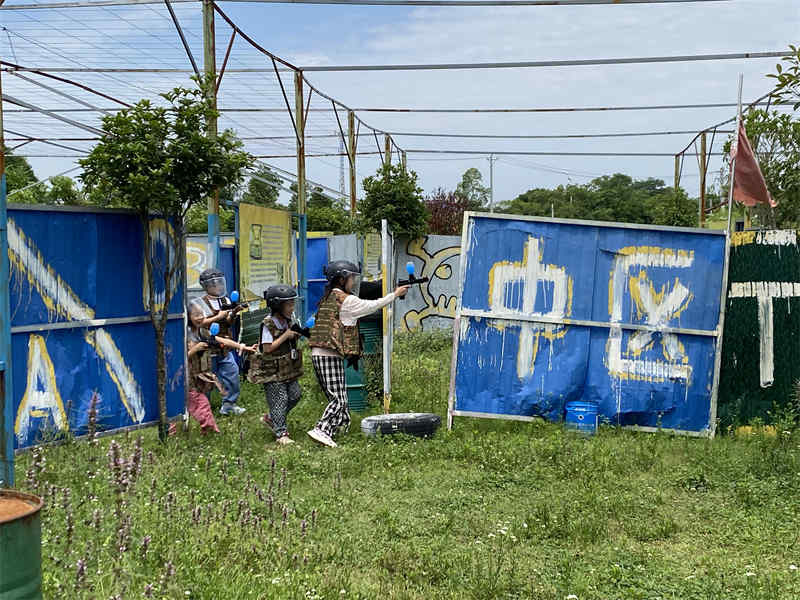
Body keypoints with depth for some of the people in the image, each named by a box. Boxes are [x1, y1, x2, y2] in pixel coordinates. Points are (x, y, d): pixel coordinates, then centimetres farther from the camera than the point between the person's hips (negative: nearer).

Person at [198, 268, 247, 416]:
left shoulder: (225, 301, 9)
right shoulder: (202, 302, -8)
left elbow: (229, 323, 5)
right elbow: (201, 323, -16)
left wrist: (233, 314, -14)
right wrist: (218, 317, -20)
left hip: (224, 347, 5)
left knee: (232, 372, 0)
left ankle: (229, 404, 12)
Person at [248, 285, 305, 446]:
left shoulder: (288, 321, 6)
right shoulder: (268, 325, -17)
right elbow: (267, 348, -20)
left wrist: (297, 334, 0)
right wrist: (285, 336, -20)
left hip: (288, 369, 8)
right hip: (273, 371, -8)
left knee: (294, 395, 7)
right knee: (279, 400, -4)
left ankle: (270, 418, 26)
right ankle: (281, 434, 5)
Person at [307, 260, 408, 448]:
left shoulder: (327, 298, 17)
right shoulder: (345, 300, -8)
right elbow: (371, 306, -1)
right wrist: (395, 294, 8)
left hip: (318, 354, 9)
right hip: (330, 355, -9)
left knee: (336, 396, 14)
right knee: (338, 398, -10)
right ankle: (322, 430, -20)